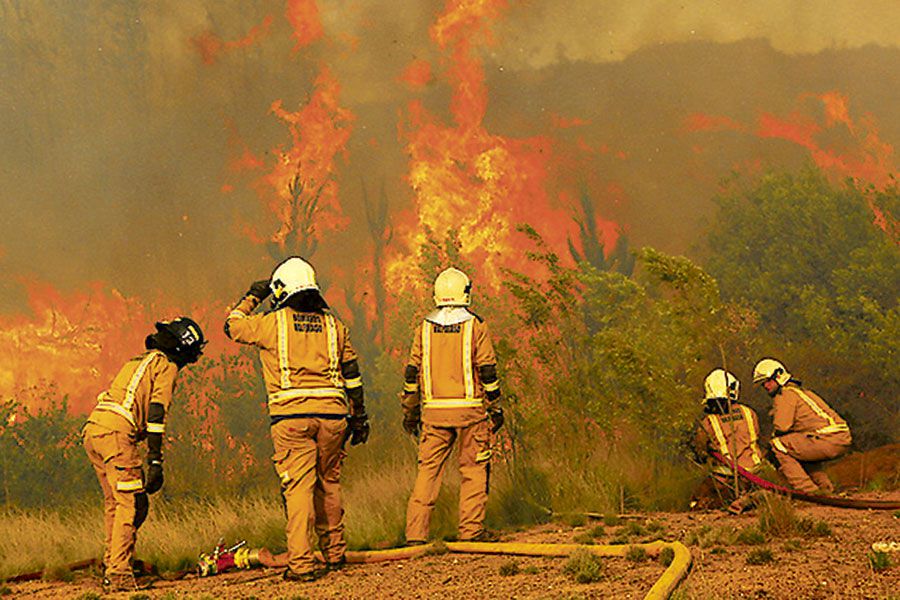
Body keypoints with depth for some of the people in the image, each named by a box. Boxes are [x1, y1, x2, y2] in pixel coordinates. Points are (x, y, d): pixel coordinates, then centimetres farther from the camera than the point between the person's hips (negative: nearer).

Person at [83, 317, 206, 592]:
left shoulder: (138, 361, 30)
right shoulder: (167, 367, 3)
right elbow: (156, 413, -8)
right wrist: (155, 462, -12)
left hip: (92, 428, 9)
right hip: (116, 432, -9)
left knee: (114, 502, 16)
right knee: (132, 504, -6)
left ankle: (110, 567, 17)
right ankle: (119, 574, -11)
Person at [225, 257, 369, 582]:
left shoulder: (273, 322, 3)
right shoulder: (333, 324, 13)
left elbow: (232, 326, 18)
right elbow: (352, 375, 15)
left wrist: (252, 297, 31)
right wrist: (359, 417, 21)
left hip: (291, 415, -3)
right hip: (332, 413, 3)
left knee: (299, 487, -6)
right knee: (328, 483, 17)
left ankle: (301, 563, -12)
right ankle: (335, 552, 26)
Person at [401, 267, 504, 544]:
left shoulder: (424, 328, 6)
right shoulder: (475, 326, -3)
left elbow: (412, 373, 8)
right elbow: (488, 372, -4)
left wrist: (410, 412, 15)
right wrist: (496, 408, 3)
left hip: (434, 410, 3)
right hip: (470, 408, -3)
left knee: (428, 469, 5)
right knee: (473, 469, 7)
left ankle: (416, 533, 1)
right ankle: (471, 530, 4)